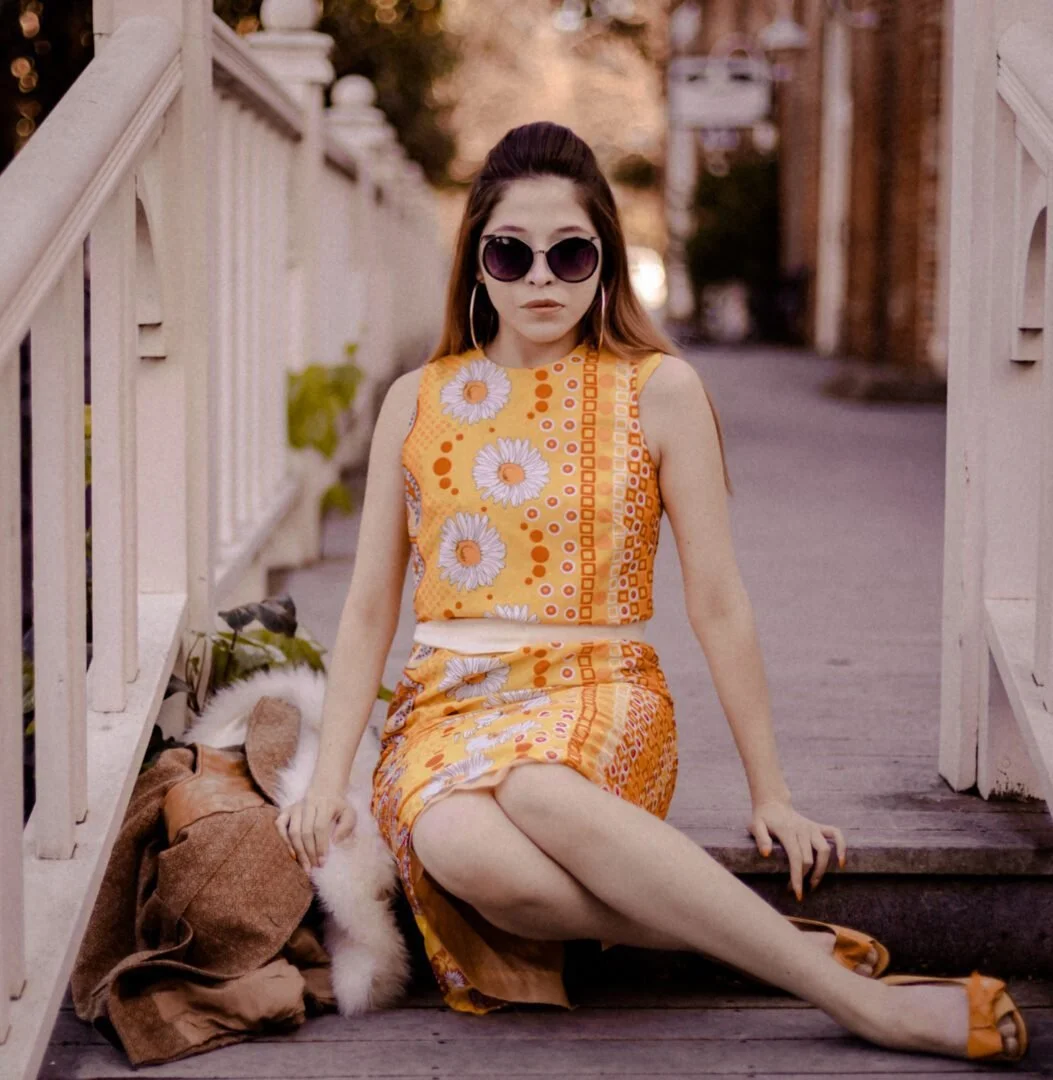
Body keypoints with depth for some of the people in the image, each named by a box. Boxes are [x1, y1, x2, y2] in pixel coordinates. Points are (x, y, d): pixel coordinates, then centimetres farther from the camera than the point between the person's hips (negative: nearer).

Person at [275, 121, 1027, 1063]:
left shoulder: (657, 390, 1)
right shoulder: (418, 401, 8)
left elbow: (718, 604, 1)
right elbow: (370, 607, 10)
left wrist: (771, 793, 1)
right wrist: (328, 777, 0)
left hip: (600, 700, -2)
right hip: (444, 709, 2)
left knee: (532, 786, -40)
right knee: (457, 845, -35)